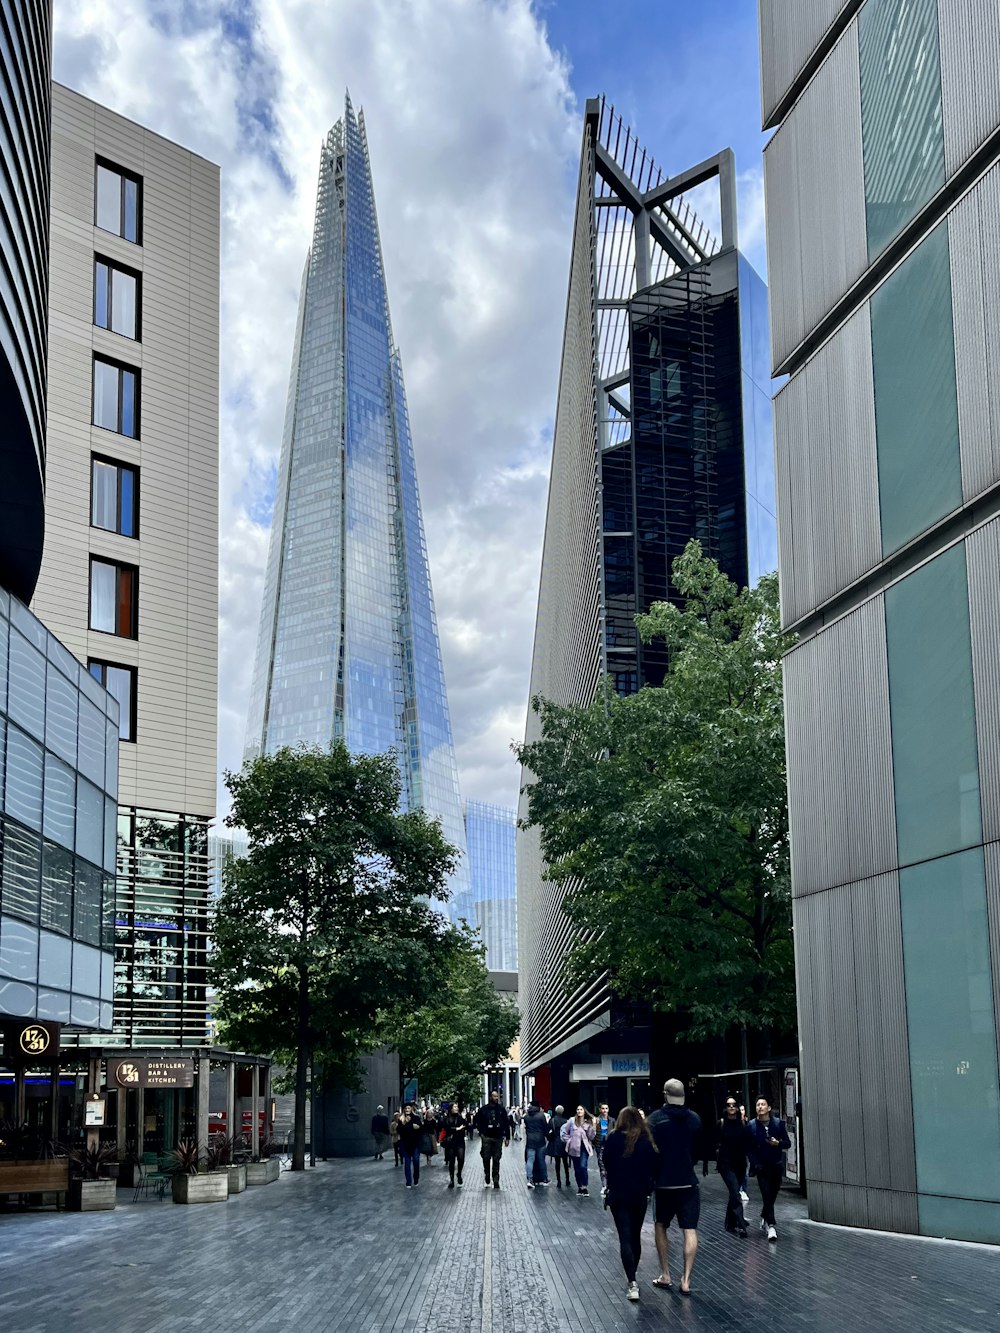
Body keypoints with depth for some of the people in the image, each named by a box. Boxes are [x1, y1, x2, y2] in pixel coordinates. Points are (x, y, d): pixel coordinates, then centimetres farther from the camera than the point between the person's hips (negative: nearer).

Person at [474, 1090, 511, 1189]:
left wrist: (507, 1137, 4)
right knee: (486, 1159, -1)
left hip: (498, 1137, 1)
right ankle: (487, 1179, 14)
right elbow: (478, 1121, 8)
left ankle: (496, 1181, 7)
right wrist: (481, 1132, -3)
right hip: (486, 1137, -1)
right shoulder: (483, 1109, 1)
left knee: (496, 1160, 3)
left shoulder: (501, 1109, 6)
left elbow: (506, 1124, 8)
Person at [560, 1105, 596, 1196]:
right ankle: (579, 1187, 17)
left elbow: (591, 1137, -1)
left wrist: (592, 1127, -13)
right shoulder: (572, 1121, 0)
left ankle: (585, 1187, -8)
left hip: (584, 1148, -1)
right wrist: (568, 1140, 1)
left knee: (583, 1167, -16)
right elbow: (563, 1131, 6)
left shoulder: (588, 1122, 3)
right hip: (574, 1148, 1)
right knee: (577, 1169, 6)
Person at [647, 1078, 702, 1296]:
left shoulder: (655, 1118, -10)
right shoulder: (694, 1118, 0)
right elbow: (699, 1150, 11)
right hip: (689, 1182, 1)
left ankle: (665, 1275, 18)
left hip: (664, 1182, -1)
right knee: (690, 1230, 1)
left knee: (661, 1225, 17)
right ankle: (686, 1280, -6)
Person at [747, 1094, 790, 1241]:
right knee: (767, 1195, -12)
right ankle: (771, 1226, -11)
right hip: (762, 1167, -2)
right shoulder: (751, 1125, -3)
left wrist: (778, 1143, -16)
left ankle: (764, 1218, 33)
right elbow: (748, 1147, -2)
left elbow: (788, 1143, 3)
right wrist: (754, 1163, -11)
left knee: (772, 1196, 9)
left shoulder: (778, 1123, 0)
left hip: (776, 1166, 2)